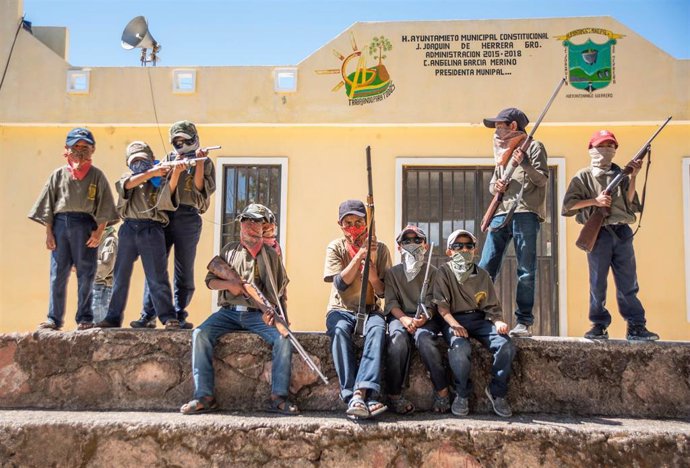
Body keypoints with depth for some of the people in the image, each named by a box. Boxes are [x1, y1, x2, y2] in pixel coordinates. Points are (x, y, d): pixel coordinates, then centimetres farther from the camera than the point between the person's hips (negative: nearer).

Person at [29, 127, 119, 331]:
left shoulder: (96, 175, 6)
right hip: (60, 223, 2)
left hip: (85, 225, -2)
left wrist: (99, 231, -7)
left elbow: (104, 207, 3)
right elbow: (48, 205, 11)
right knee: (58, 272, 3)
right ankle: (54, 318, 10)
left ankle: (84, 318, 9)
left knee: (85, 273, 1)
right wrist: (48, 232, 3)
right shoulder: (58, 174, 11)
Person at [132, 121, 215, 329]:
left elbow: (200, 189, -2)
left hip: (187, 217, -3)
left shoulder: (204, 162, 10)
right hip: (164, 216, 3)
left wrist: (199, 163, -8)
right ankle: (148, 316, 1)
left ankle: (179, 316, 6)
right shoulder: (169, 159, 19)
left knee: (184, 271, 0)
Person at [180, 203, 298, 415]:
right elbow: (210, 280, 14)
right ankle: (204, 397, -22)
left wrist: (272, 311, -7)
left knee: (283, 339, -28)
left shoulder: (271, 255, 11)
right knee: (200, 334, -25)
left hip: (258, 315, -1)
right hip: (229, 312, 1)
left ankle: (279, 397, -19)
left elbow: (280, 289, 11)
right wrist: (229, 285, -8)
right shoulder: (230, 250, 15)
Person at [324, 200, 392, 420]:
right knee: (339, 330, -36)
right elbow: (340, 283, -10)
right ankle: (353, 397, -44)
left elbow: (382, 291, -2)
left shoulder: (379, 249, 4)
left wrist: (368, 262, -15)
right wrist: (359, 255, -16)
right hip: (341, 310, 0)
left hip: (370, 310, 0)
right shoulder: (335, 248, 4)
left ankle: (361, 393, -47)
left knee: (377, 328, -35)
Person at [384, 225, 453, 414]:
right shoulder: (393, 272, 15)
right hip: (399, 316, 1)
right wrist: (404, 318, -16)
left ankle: (442, 390, -23)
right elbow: (391, 302, 3)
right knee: (398, 341, -34)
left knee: (424, 339, -35)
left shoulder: (432, 272, 13)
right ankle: (394, 394, -26)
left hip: (425, 318, 0)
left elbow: (431, 302, 2)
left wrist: (425, 317, -20)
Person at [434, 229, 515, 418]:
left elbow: (492, 306, 13)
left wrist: (498, 321, -10)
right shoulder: (444, 272, 4)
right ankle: (462, 394, -10)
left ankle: (497, 392, -2)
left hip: (479, 319, 3)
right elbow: (441, 304, -6)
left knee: (506, 346, -24)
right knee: (459, 348, -36)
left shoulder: (482, 275, 14)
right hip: (454, 319, -3)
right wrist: (454, 324, -22)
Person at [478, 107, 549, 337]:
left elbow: (542, 179, -3)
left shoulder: (533, 147, 6)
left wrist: (524, 163, -17)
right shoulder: (502, 152, 24)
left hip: (525, 213, -6)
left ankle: (523, 322, -1)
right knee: (485, 267, -1)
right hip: (501, 213, 6)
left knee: (526, 271, -4)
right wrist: (496, 186, 3)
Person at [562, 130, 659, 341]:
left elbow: (630, 203, 5)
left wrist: (633, 177, -3)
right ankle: (599, 326, 9)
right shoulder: (584, 176, 5)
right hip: (598, 234, -3)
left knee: (628, 283, 3)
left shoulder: (620, 175, 14)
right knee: (598, 283, 1)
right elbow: (568, 203, -2)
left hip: (622, 233, 3)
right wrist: (595, 201, -12)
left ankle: (636, 327, 6)